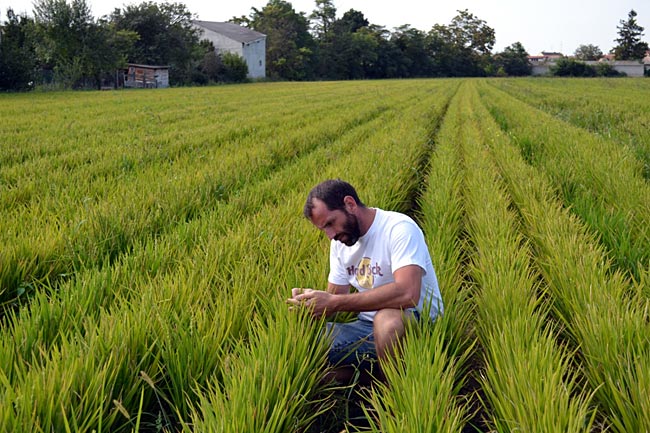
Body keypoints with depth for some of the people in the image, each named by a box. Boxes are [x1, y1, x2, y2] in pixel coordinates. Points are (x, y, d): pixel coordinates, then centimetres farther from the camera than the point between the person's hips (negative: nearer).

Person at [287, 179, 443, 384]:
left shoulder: (399, 228, -18)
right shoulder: (339, 242, 7)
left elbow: (407, 294, -33)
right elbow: (336, 294, 9)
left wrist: (334, 303, -31)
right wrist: (311, 299, -15)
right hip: (367, 326, 7)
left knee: (387, 319, -40)